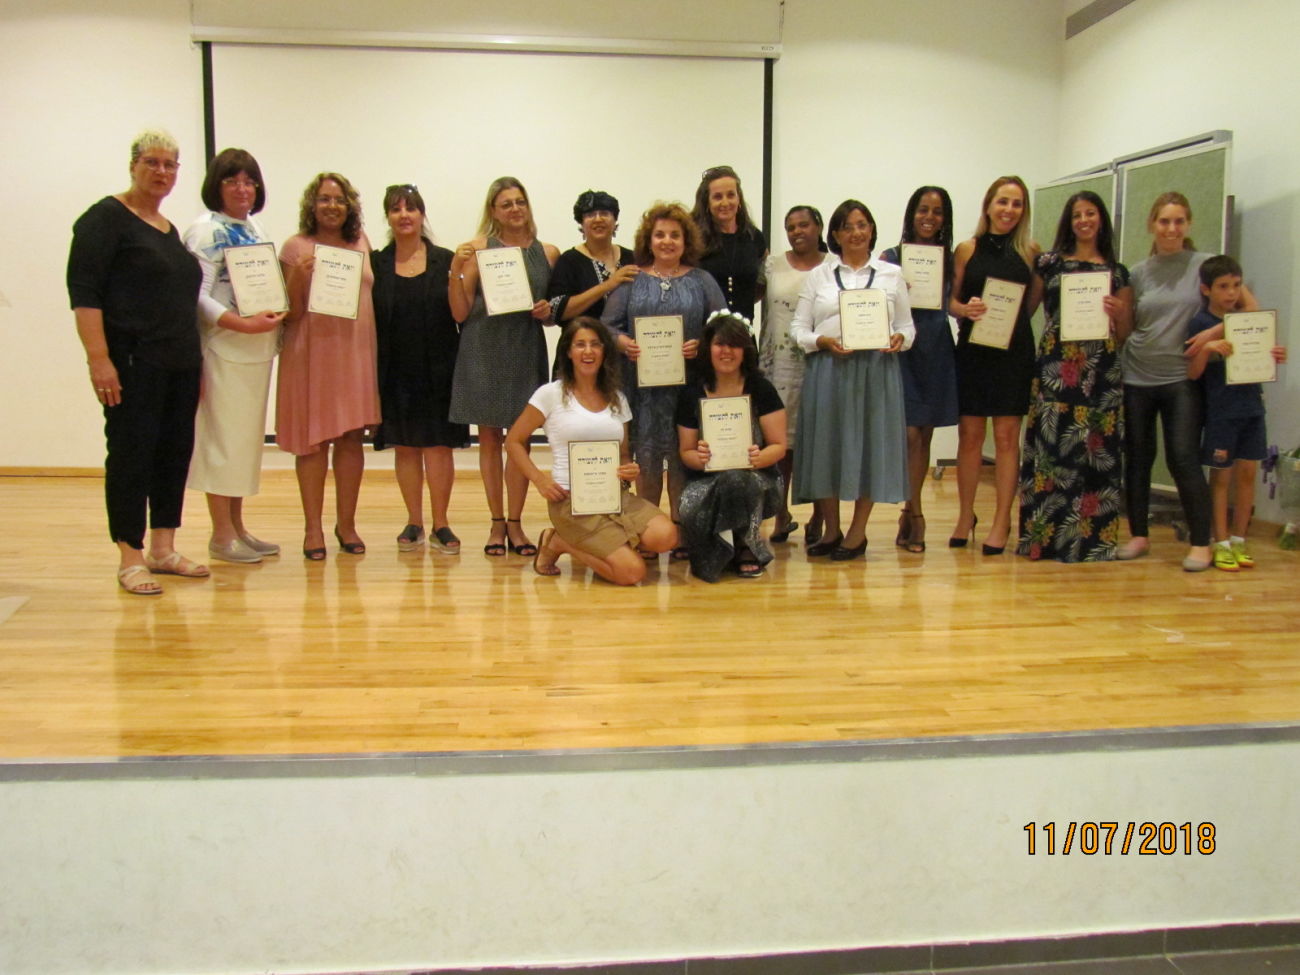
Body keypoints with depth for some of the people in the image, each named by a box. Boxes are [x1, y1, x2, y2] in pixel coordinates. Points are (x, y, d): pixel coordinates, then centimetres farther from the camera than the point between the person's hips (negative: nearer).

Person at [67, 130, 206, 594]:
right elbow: (84, 291, -12)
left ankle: (163, 549, 18)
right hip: (133, 363, -7)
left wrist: (195, 361, 18)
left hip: (179, 364, 8)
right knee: (131, 454, -4)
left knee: (175, 451, 8)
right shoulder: (107, 218, -4)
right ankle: (130, 557, 3)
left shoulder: (170, 229, 18)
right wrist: (99, 358, -20)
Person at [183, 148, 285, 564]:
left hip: (258, 349, 8)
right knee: (223, 437, -3)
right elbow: (197, 296, -16)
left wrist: (276, 320, 2)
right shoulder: (205, 231, -8)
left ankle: (237, 528, 19)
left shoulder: (255, 229, 15)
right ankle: (221, 535, 5)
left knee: (247, 437, 11)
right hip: (224, 350, -8)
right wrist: (243, 323, -24)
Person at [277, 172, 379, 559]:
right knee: (313, 439, 1)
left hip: (356, 351, 3)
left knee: (352, 437, 6)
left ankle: (347, 523, 18)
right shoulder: (296, 247, -1)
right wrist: (298, 276, -20)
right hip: (312, 353, -3)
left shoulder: (361, 242, 11)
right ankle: (312, 527, 10)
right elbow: (290, 312, -3)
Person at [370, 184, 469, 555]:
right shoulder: (376, 263, 6)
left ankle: (440, 524, 9)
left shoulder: (445, 261, 2)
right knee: (405, 446, 7)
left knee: (438, 444, -1)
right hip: (395, 371, 2)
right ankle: (414, 522, 18)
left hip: (437, 369, -2)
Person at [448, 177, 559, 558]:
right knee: (490, 437, 5)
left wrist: (548, 311, -3)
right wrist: (456, 270, -15)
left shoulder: (548, 253, 8)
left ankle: (515, 523, 11)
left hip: (527, 352, 2)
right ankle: (496, 523, 14)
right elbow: (460, 312, -2)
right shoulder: (478, 248, 0)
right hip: (484, 351, -2)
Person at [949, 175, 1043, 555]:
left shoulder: (1031, 252, 5)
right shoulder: (966, 250, 5)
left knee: (1006, 435, 1)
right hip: (972, 349, 1)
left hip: (1014, 350, 0)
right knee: (969, 433, 4)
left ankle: (1001, 521, 7)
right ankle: (966, 516, 16)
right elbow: (951, 300, 5)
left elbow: (1032, 304, 8)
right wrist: (965, 309, -11)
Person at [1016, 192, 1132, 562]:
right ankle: (1045, 534, 5)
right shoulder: (1049, 263, 10)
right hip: (1055, 367, -1)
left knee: (1097, 450, 0)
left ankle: (1091, 537, 8)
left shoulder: (1117, 272, 13)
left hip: (1100, 371, 1)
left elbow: (1124, 334, 13)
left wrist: (1119, 312, -3)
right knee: (1052, 446, -3)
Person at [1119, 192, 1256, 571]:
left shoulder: (1204, 265, 0)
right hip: (1136, 377, 3)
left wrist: (1214, 333, -14)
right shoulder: (1139, 272, 9)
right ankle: (1138, 535, 17)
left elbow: (1251, 308, -1)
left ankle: (1201, 543, -1)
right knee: (1137, 458, 6)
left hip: (1181, 378, -3)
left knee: (1183, 459, -9)